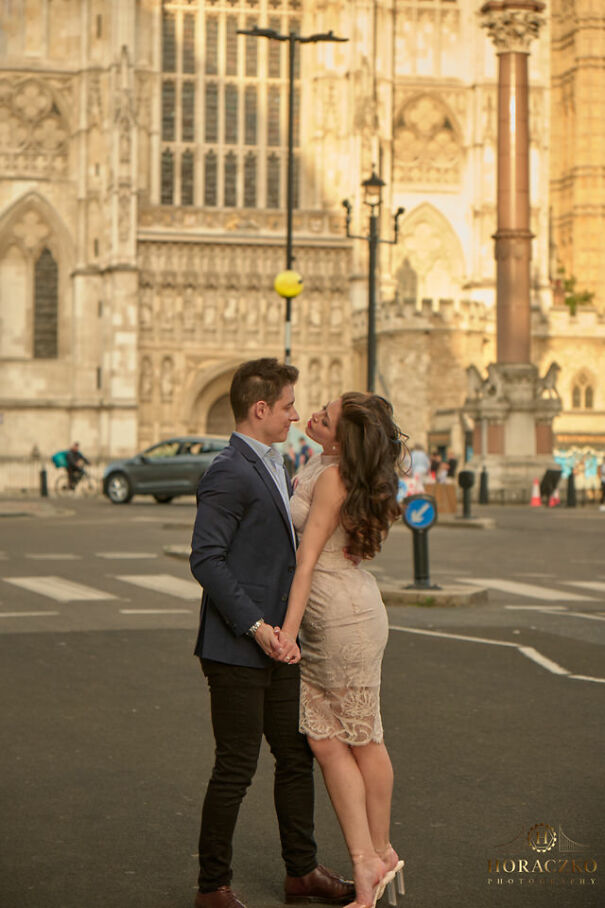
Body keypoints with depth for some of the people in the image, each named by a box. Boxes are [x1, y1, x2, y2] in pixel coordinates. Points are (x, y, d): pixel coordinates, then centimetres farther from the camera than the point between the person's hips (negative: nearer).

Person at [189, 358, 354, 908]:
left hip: (275, 644, 9)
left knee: (297, 756, 15)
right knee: (236, 768, -1)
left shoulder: (275, 467, 15)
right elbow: (206, 560, -20)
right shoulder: (228, 474, -16)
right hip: (236, 649, -9)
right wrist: (255, 625, -24)